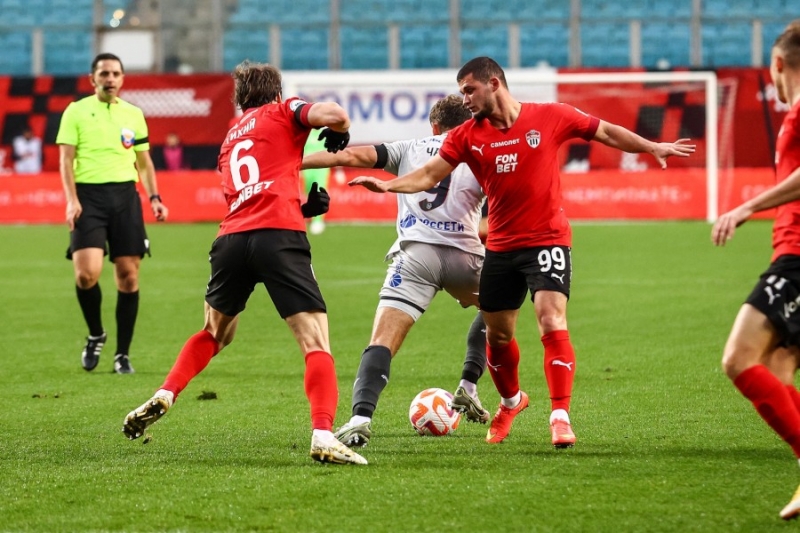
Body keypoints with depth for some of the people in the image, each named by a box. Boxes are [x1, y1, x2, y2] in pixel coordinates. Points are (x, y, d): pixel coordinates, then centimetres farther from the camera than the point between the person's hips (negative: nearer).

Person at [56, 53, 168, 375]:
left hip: (125, 196, 3)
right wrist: (72, 200, -12)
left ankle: (123, 354, 9)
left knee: (128, 276, -1)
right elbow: (66, 159, 0)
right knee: (87, 272, -17)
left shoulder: (133, 114, 13)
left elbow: (144, 162, 19)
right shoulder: (76, 111, 3)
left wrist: (154, 198, 5)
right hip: (88, 195, -3)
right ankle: (95, 335, 9)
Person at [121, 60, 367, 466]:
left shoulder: (230, 139, 31)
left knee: (214, 333, 31)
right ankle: (323, 436, -25)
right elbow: (335, 115, -4)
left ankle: (162, 399, 18)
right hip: (279, 234, -5)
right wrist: (339, 135, 17)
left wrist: (303, 205, 21)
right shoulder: (282, 112, 13)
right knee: (317, 344, -7)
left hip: (232, 237, 6)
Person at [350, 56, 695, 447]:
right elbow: (429, 175, -3)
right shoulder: (467, 136, 0)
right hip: (500, 248, 4)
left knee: (551, 320, -20)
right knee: (497, 334, 12)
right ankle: (511, 401, 40)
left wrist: (653, 148, 2)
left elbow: (607, 133, 4)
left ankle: (560, 416, -19)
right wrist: (387, 185, -19)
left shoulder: (550, 118, -6)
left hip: (548, 241, -4)